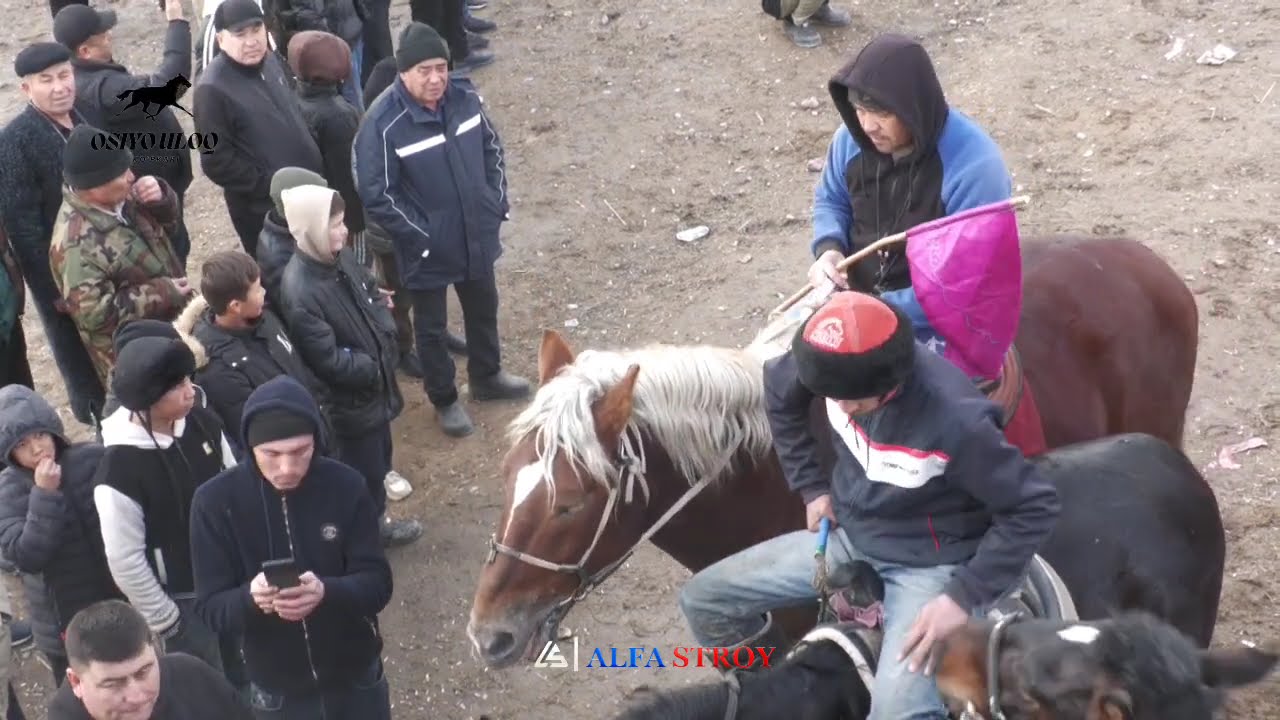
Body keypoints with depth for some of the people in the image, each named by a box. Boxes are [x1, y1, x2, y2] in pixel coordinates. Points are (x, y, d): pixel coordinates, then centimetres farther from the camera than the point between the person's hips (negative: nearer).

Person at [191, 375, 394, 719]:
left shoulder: (346, 486, -16)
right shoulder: (215, 502, -15)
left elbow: (377, 583, -13)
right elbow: (211, 606, -12)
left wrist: (327, 592, -34)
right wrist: (251, 598, -34)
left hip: (356, 680, 0)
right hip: (278, 692, 0)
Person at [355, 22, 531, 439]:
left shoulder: (464, 98, -9)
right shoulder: (383, 125, -26)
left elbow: (491, 149, 7)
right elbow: (375, 195, -21)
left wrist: (497, 202, 3)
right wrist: (419, 238, -17)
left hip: (477, 236, 5)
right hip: (427, 249, -5)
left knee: (483, 310, 25)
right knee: (431, 327, 15)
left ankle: (487, 377, 50)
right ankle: (444, 401, 36)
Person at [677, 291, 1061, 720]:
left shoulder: (955, 419, -33)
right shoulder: (838, 365, -16)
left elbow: (1035, 508, -23)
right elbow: (778, 388, 8)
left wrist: (964, 597, -24)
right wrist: (811, 487, 6)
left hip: (928, 564, -6)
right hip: (848, 537, 6)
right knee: (703, 601, 2)